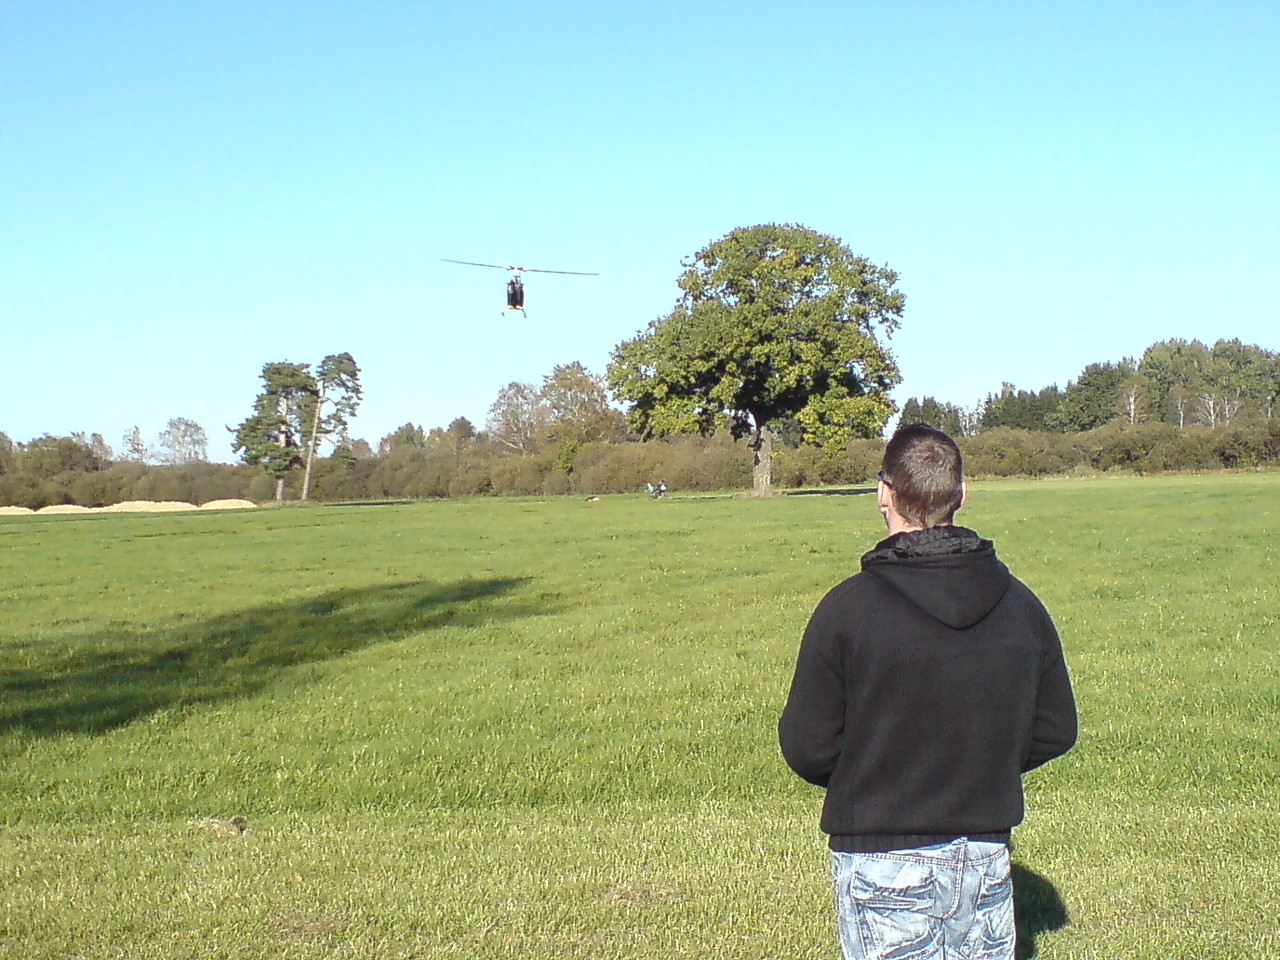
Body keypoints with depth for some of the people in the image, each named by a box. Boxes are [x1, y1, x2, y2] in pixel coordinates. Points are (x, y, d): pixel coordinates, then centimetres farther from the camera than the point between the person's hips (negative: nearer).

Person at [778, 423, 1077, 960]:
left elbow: (807, 748, -11)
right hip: (987, 858, 4)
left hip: (884, 866, -4)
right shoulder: (1020, 604, 0)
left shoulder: (847, 608, -14)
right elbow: (1055, 730, 8)